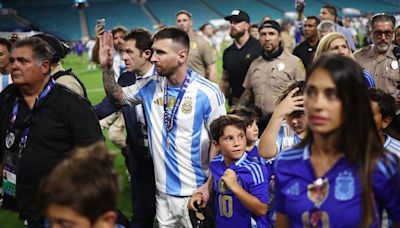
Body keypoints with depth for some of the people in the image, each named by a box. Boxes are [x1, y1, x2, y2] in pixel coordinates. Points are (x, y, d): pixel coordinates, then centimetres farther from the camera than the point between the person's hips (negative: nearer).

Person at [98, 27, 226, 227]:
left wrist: (209, 186, -15)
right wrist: (107, 67, -1)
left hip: (194, 192, -5)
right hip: (163, 190, 5)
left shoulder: (207, 92, -15)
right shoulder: (150, 86, 0)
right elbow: (118, 96, 15)